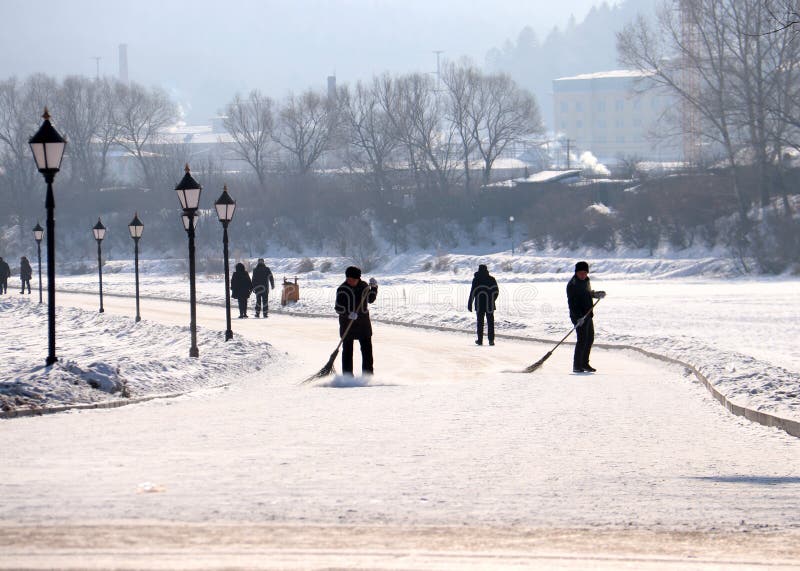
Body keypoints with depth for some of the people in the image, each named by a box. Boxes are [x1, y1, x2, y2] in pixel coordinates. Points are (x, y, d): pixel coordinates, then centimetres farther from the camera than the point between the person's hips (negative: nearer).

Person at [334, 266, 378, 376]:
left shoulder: (364, 286, 5)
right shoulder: (342, 289, -7)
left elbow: (370, 299, 20)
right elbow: (338, 308, -10)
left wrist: (374, 287, 6)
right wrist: (348, 314, -26)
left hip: (363, 322, 3)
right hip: (347, 322, -3)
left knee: (367, 350, 3)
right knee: (347, 350, 0)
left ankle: (368, 375, 11)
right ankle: (347, 376, 4)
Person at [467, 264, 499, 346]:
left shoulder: (476, 280, -4)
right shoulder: (492, 279, 3)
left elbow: (473, 292, -8)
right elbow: (496, 292, 4)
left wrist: (470, 304, -3)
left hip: (480, 305, -2)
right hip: (490, 305, 2)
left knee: (480, 322, 7)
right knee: (490, 322, 5)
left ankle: (480, 340, 8)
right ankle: (491, 340, -2)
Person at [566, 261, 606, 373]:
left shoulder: (586, 281, 10)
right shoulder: (572, 285, -17)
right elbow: (572, 303, -22)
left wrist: (596, 294, 6)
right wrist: (579, 317, -30)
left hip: (588, 315, 9)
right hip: (579, 317, -9)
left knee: (590, 339, 14)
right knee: (582, 340, -13)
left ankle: (584, 364, 25)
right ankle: (576, 366, -9)